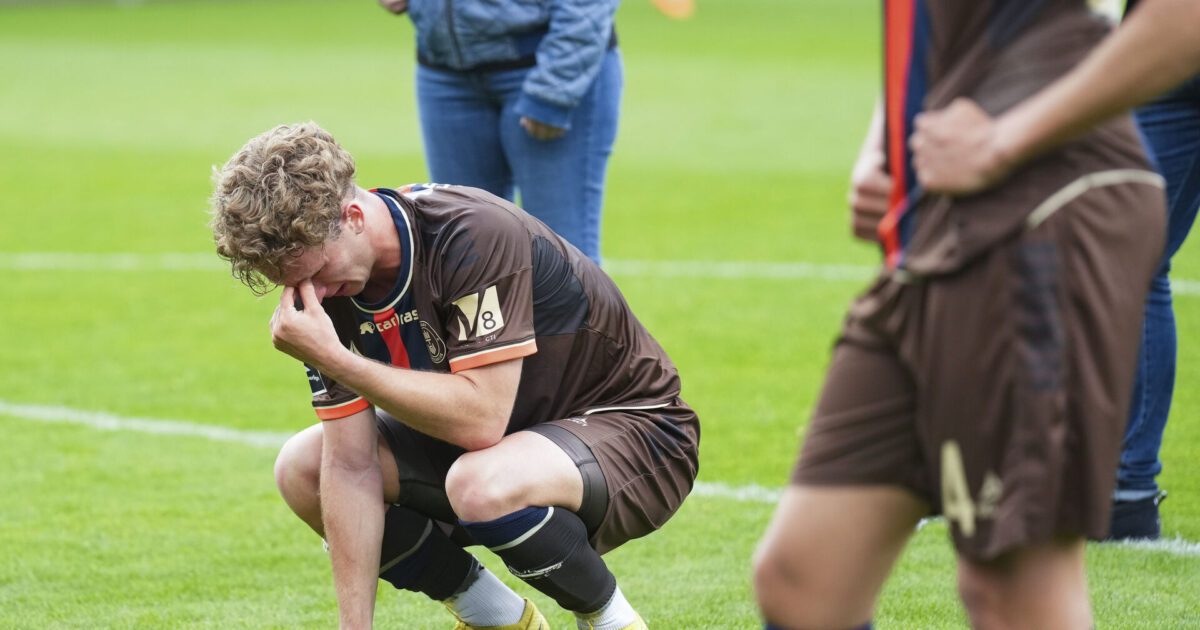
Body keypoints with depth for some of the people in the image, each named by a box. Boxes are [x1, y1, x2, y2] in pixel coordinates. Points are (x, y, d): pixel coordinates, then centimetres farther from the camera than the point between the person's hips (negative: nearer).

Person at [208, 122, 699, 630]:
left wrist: (334, 359, -34)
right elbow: (351, 465, -10)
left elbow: (481, 418, -37)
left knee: (481, 485, -38)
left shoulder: (477, 235, -31)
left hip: (628, 425, -8)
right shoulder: (320, 286, -9)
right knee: (301, 469, -4)